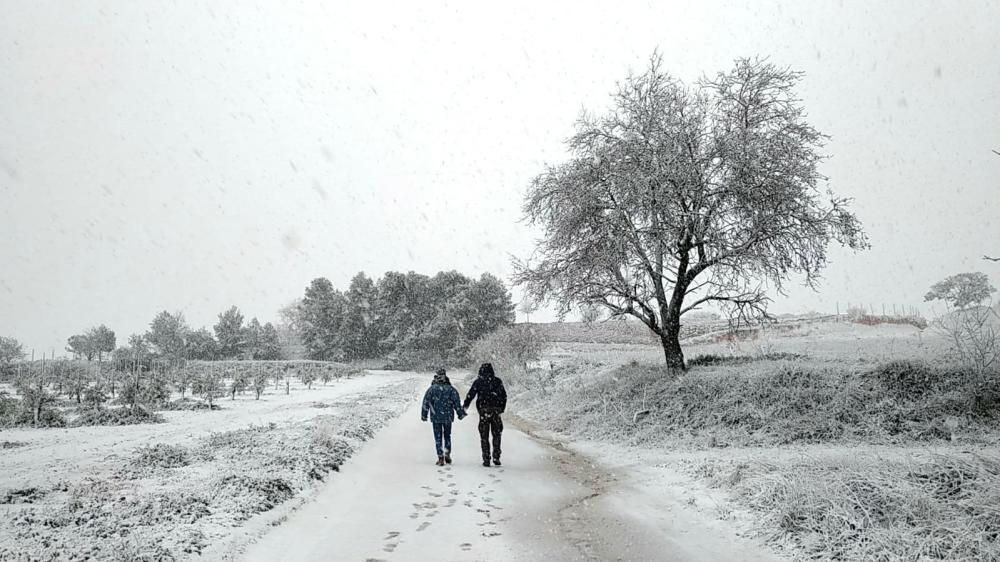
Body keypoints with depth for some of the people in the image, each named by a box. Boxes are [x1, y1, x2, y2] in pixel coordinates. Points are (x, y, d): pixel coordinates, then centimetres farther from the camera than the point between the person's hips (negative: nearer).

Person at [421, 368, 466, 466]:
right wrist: (460, 413, 9)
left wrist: (424, 415, 4)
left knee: (438, 438, 5)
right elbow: (457, 403, 0)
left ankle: (440, 458, 0)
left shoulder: (431, 389, -5)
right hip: (448, 417, 1)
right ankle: (447, 455, 11)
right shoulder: (451, 389, -3)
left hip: (435, 417, -1)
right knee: (447, 436, 18)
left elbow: (426, 403, -3)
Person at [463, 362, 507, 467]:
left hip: (483, 411, -1)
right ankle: (496, 458, 7)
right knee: (496, 435, 13)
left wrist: (465, 405, 16)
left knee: (484, 436, 5)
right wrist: (502, 408, 17)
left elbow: (471, 394, 3)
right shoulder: (498, 381, 7)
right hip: (496, 411, 1)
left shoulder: (478, 381, 2)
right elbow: (504, 396, 7)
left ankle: (486, 459, 3)